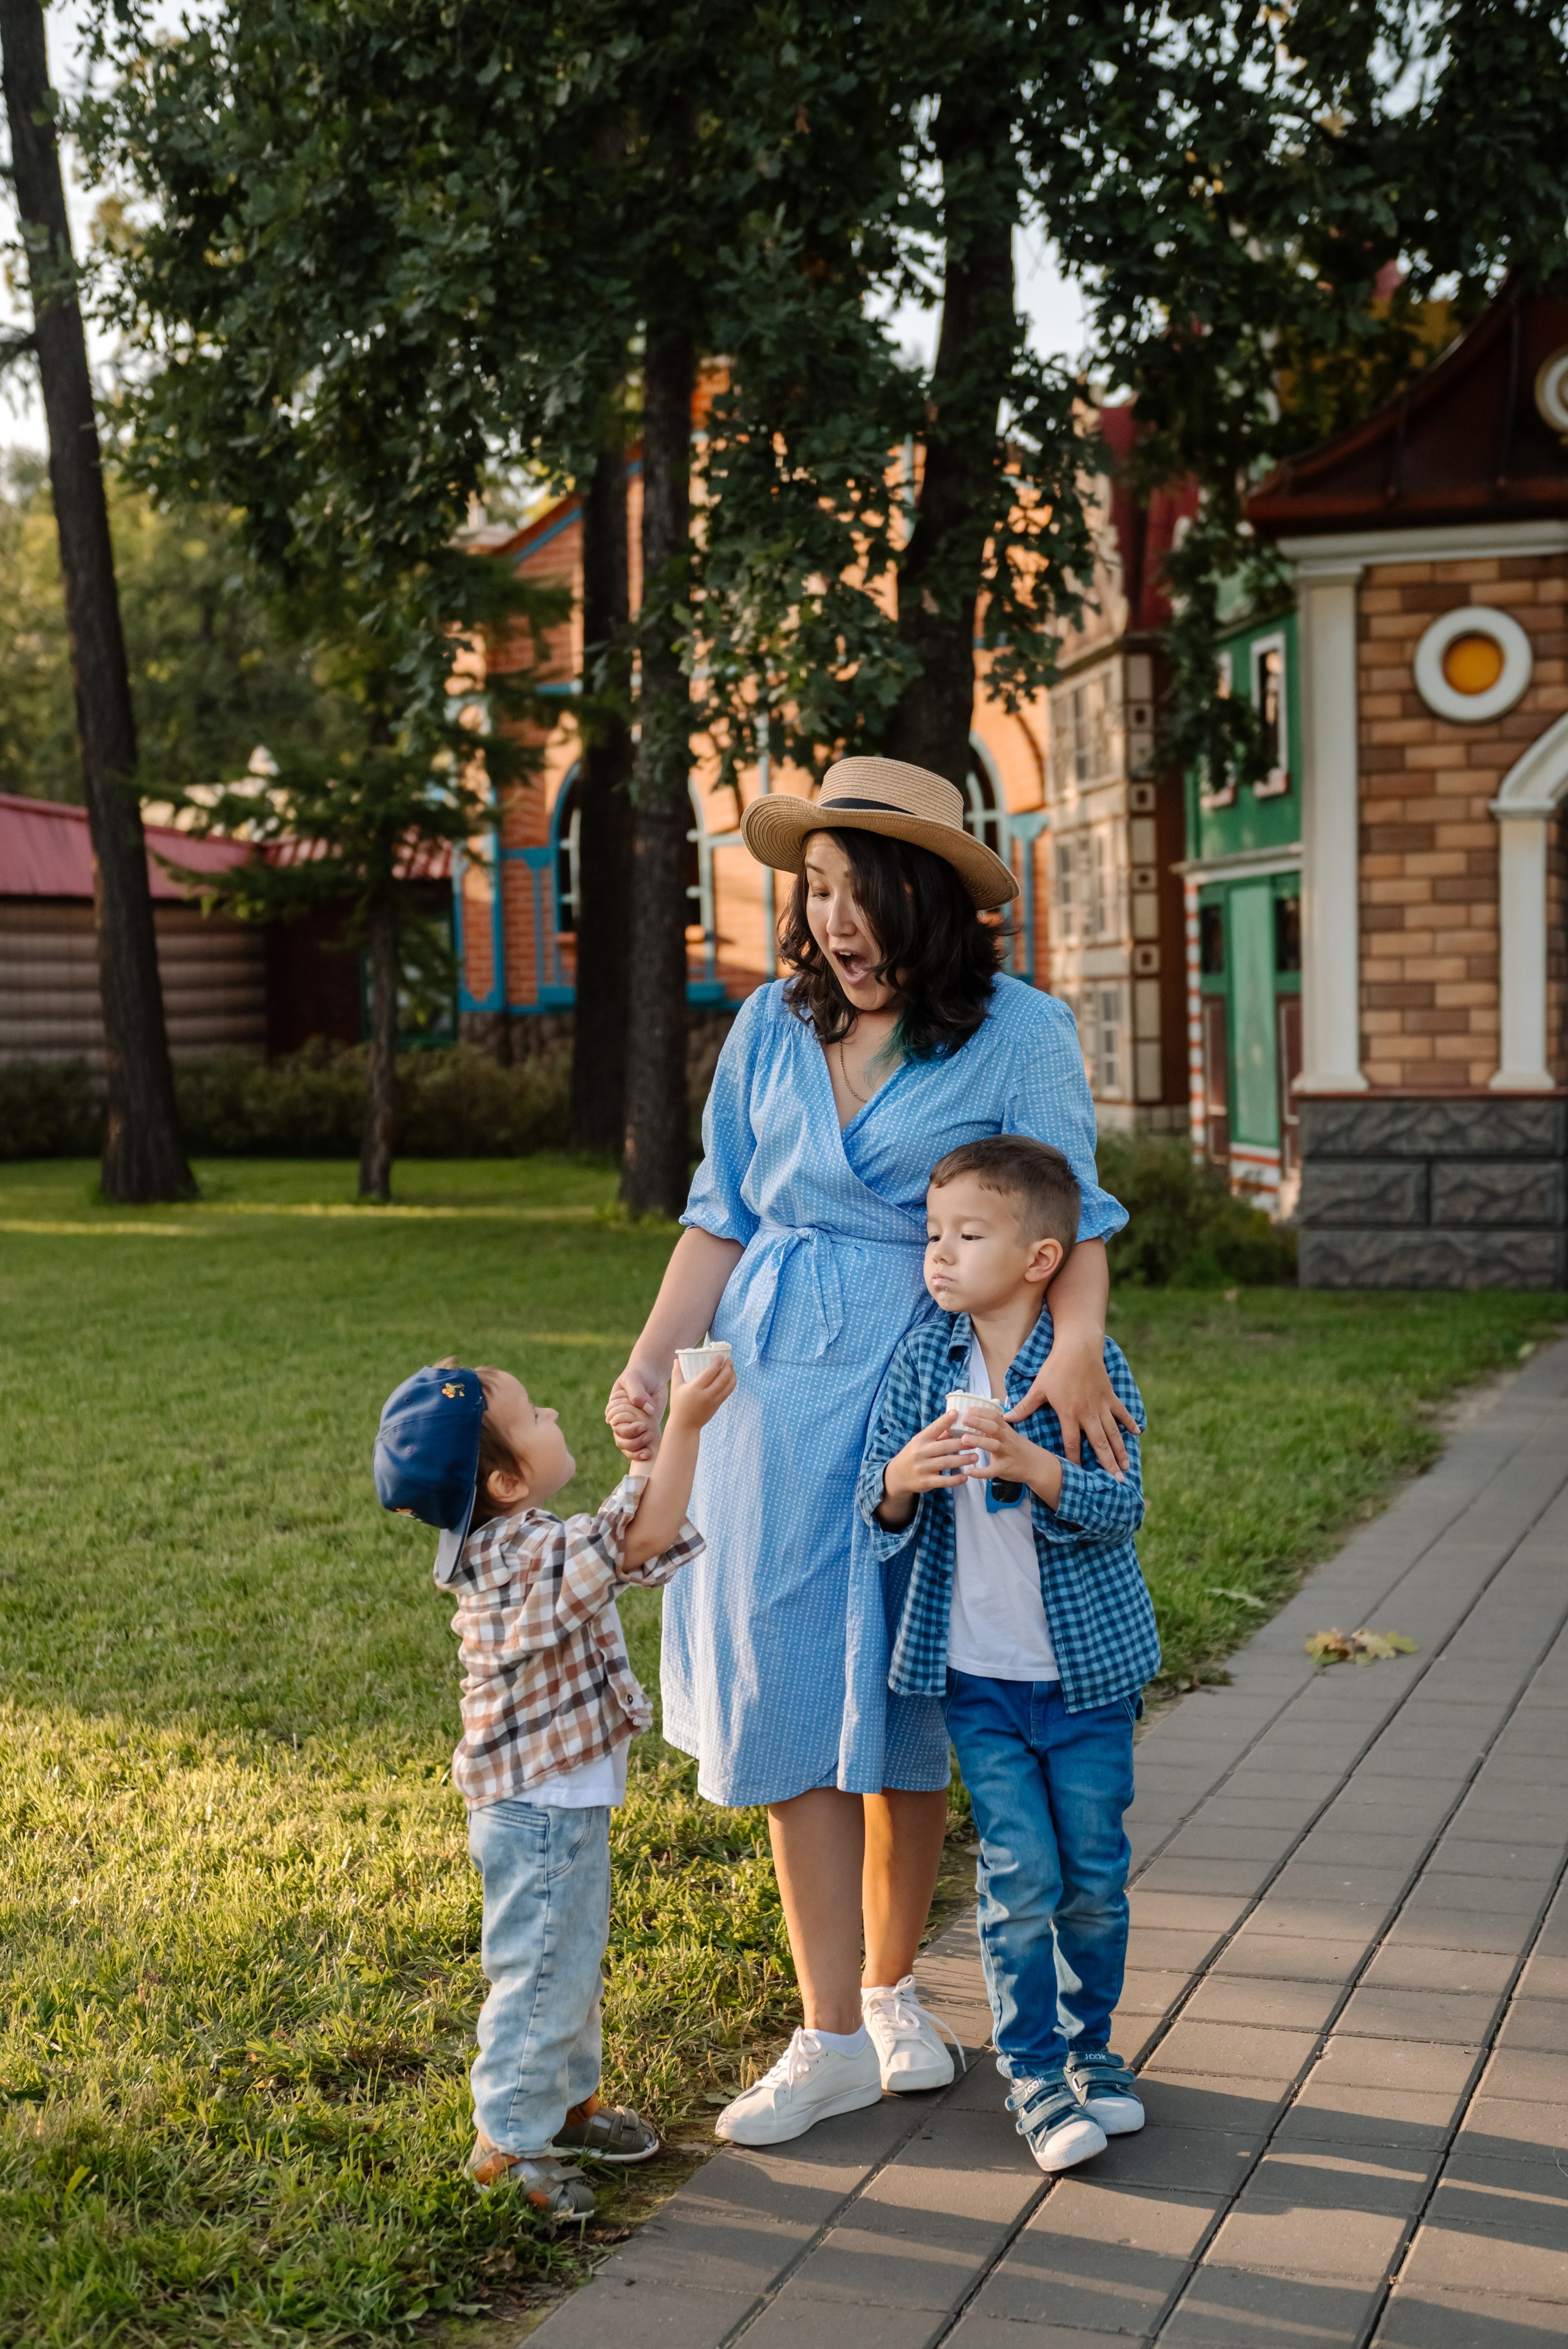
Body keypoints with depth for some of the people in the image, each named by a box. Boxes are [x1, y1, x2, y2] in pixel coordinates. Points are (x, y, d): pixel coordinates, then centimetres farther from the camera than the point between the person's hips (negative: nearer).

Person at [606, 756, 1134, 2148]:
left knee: (904, 1699, 6)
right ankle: (832, 2037, 9)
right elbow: (722, 1219, 10)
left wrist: (1078, 1340, -29)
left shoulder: (1019, 1033, -4)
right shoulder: (773, 1028, 7)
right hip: (775, 1383, 3)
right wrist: (650, 1363, 0)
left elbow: (1071, 1214, -10)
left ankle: (894, 1989, 28)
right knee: (787, 1693, 1)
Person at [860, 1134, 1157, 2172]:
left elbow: (1122, 1505, -17)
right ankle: (1034, 2070, 12)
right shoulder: (921, 1366, -2)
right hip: (975, 1672, 1)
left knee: (1095, 1870, 9)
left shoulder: (1092, 1368, -9)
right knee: (1019, 1873, -1)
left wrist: (1029, 1462, -33)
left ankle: (1090, 2040, 29)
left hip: (1085, 1665, -1)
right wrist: (901, 1479, -24)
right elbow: (879, 1511, -1)